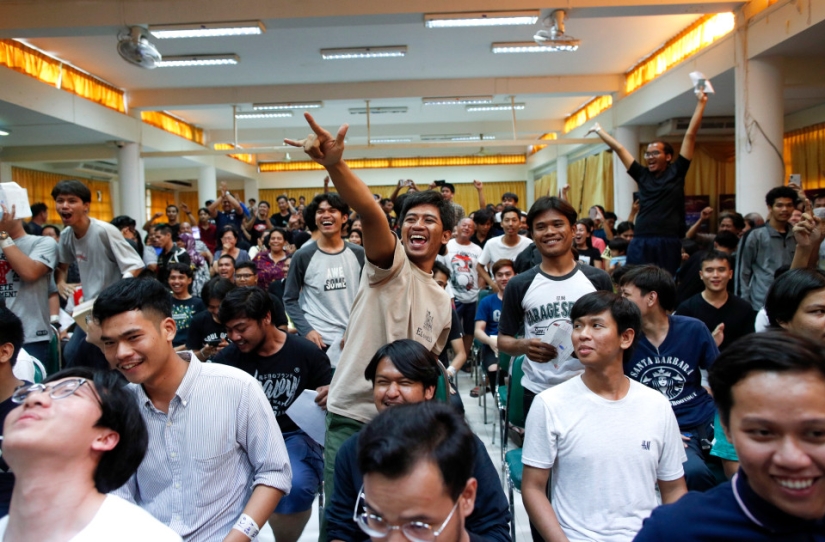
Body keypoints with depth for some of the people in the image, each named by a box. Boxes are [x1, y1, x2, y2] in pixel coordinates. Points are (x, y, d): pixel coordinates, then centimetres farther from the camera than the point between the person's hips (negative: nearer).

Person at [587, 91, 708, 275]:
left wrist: (700, 103, 7)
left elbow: (690, 135, 6)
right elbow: (618, 148, 18)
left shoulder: (676, 172, 7)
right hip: (640, 243, 2)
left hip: (668, 243, -2)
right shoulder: (642, 175, 13)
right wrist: (599, 130, 26)